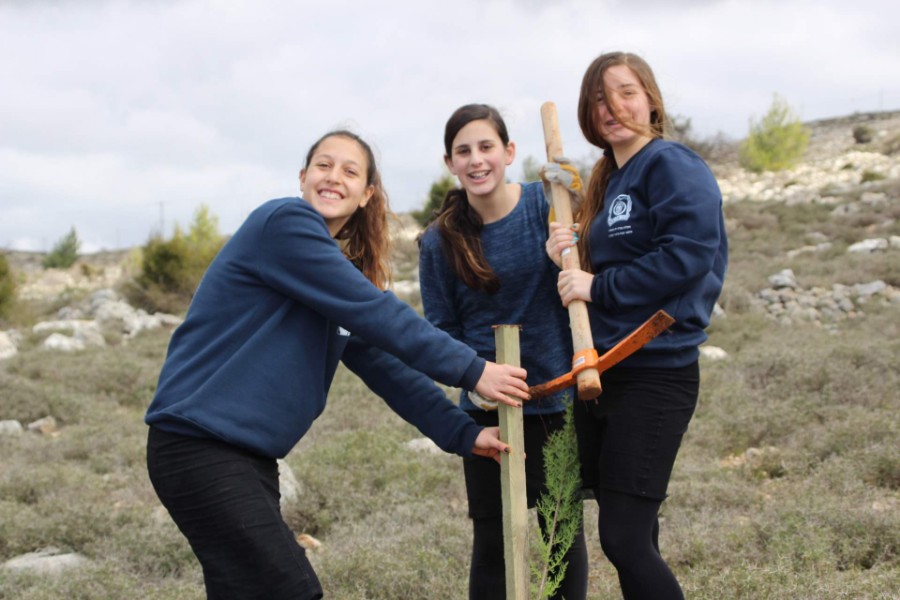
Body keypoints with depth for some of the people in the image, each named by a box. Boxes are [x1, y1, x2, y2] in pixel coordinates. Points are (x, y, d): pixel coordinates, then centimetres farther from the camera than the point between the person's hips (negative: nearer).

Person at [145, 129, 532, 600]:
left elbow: (384, 363, 12)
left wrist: (462, 434, 5)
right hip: (199, 446, -9)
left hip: (249, 455, 9)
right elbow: (378, 315, -17)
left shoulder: (336, 274, 16)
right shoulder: (285, 223, -12)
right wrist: (472, 370, -13)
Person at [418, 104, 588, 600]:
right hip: (488, 408, 0)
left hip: (556, 395, 0)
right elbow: (442, 329, 1)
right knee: (492, 540, 5)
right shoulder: (440, 241, -6)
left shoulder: (544, 204, -7)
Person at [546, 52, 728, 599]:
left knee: (624, 539, -10)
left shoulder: (671, 165, -9)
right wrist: (566, 258, -3)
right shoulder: (608, 180, 17)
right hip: (602, 370, 9)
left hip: (655, 373, -9)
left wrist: (598, 287, -17)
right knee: (632, 534, 13)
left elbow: (689, 255, -24)